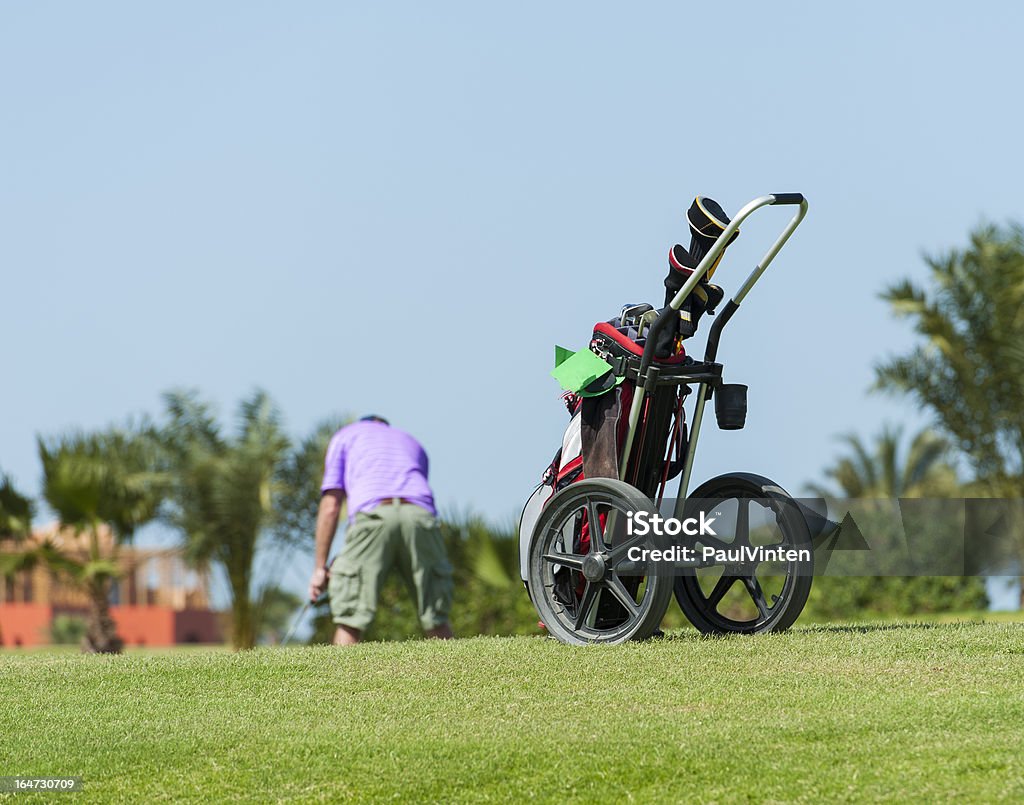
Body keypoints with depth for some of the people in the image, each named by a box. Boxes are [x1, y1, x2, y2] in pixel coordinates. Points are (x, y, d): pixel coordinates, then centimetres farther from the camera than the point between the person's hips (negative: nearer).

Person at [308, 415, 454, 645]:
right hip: (420, 514, 3)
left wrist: (320, 567, 19)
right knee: (437, 621, 11)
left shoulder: (345, 436, 28)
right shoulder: (412, 443, 38)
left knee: (349, 619, 2)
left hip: (372, 514, -3)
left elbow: (330, 507, 17)